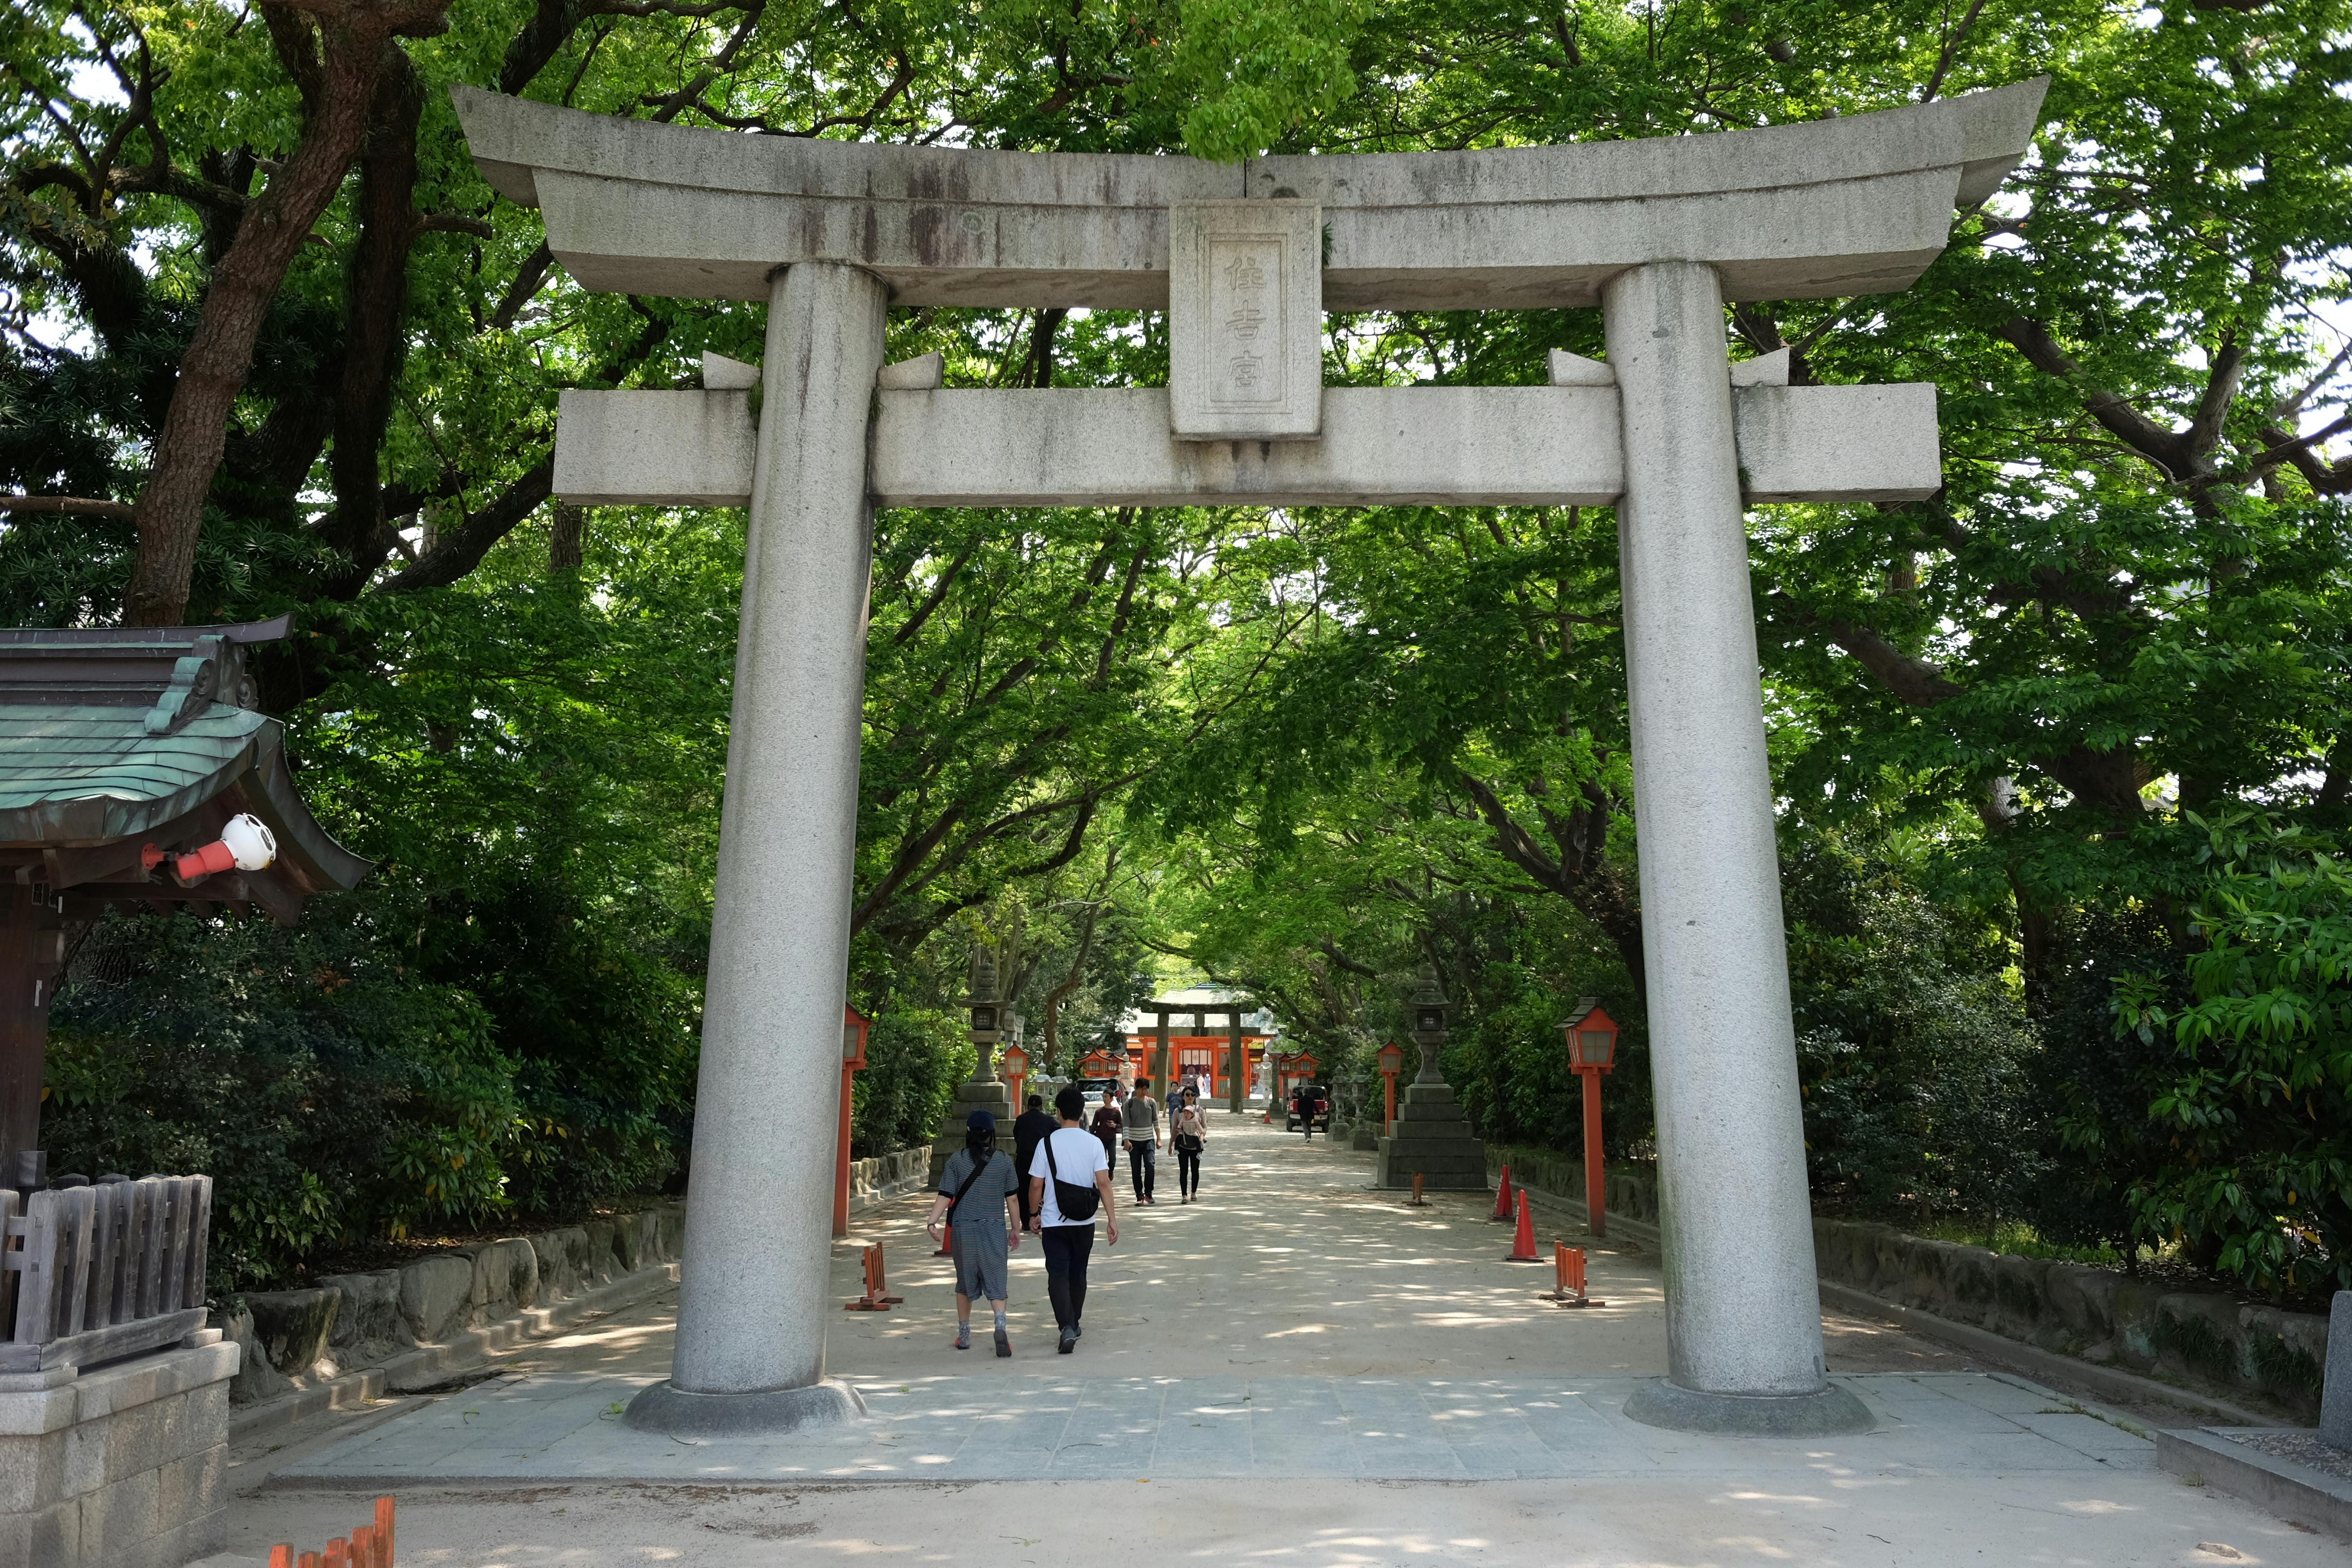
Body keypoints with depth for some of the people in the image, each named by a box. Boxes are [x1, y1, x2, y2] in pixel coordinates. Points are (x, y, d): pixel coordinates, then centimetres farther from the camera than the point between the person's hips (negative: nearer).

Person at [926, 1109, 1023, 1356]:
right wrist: (1016, 1229, 12)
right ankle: (1000, 1324, -21)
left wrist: (933, 1223, -9)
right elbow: (1012, 1199, 3)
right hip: (994, 1230, -1)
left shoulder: (956, 1160, -2)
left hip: (962, 1229, 1)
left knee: (965, 1284, 16)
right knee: (995, 1284, 3)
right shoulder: (1004, 1161, 0)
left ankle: (964, 1336, 24)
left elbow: (945, 1197, -9)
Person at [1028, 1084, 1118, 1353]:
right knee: (1078, 1274, 18)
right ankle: (1074, 1324, 31)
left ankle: (1066, 1326, -19)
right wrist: (1112, 1219, -7)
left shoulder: (1047, 1143, -8)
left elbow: (1036, 1184, -6)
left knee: (1058, 1275, -1)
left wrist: (1034, 1214, 9)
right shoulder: (1094, 1143, -5)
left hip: (1053, 1222, -3)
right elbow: (1103, 1182, -10)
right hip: (1084, 1222, 3)